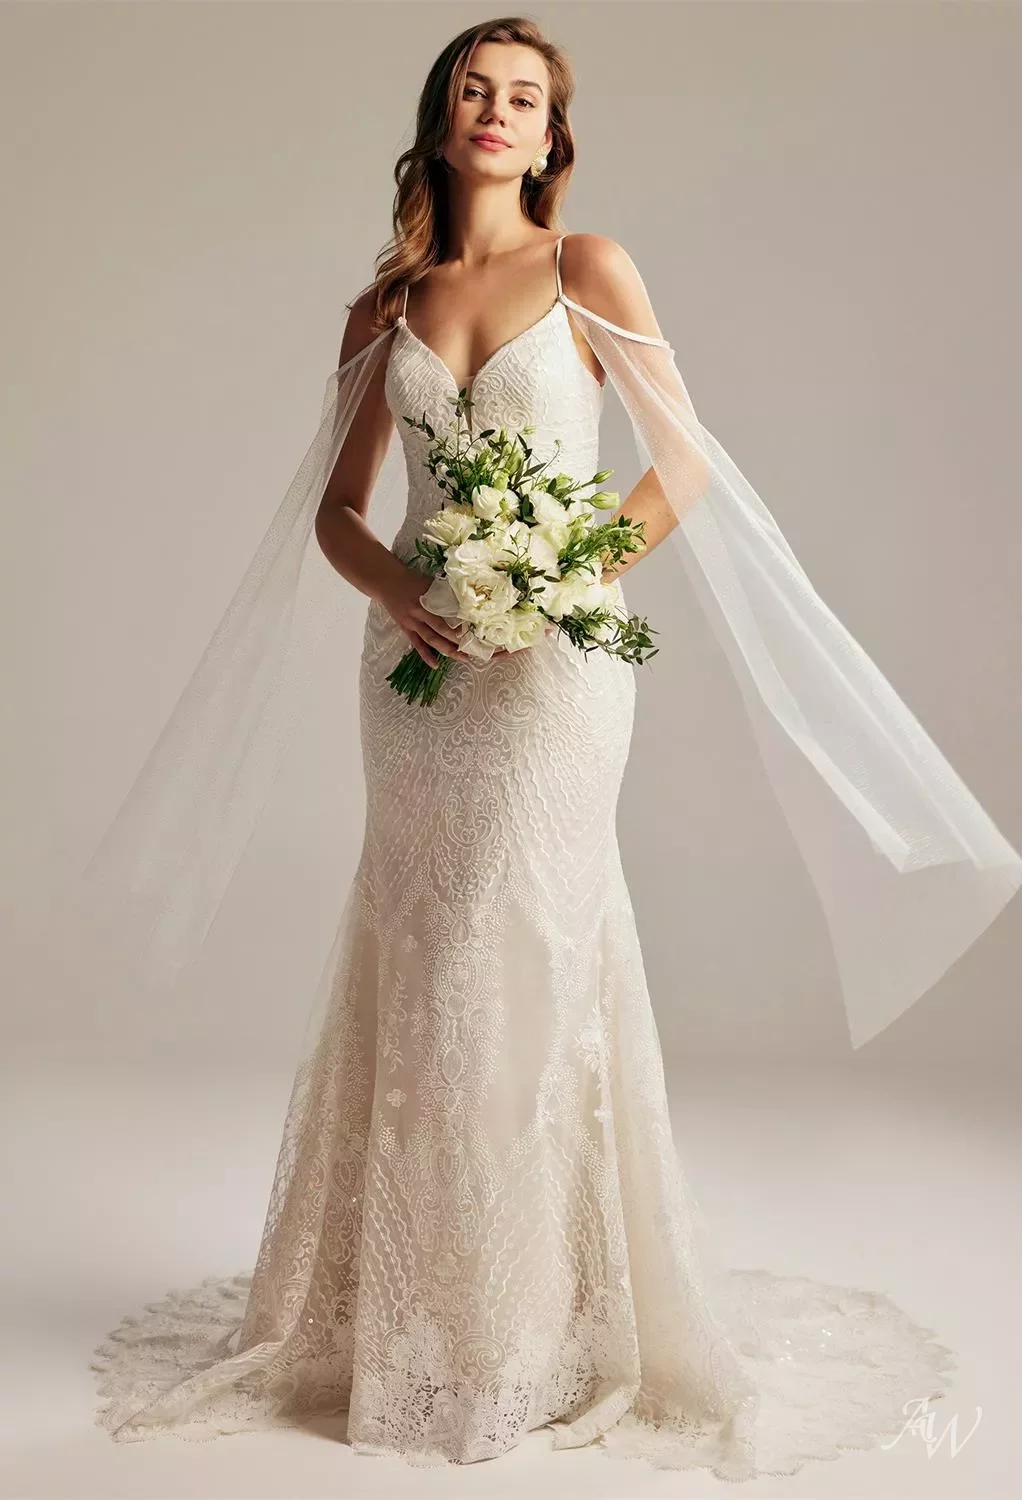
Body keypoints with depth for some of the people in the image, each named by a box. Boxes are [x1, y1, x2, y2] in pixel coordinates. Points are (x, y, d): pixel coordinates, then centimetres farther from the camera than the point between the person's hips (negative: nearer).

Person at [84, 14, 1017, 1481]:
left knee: (519, 964, -2)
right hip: (417, 661, 4)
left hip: (552, 662, -3)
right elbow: (335, 505, 12)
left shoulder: (588, 269, 3)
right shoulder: (384, 307, 12)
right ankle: (406, 1311, 22)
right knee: (409, 971, 7)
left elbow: (689, 468, 1)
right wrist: (396, 587, -8)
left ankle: (535, 1322, 14)